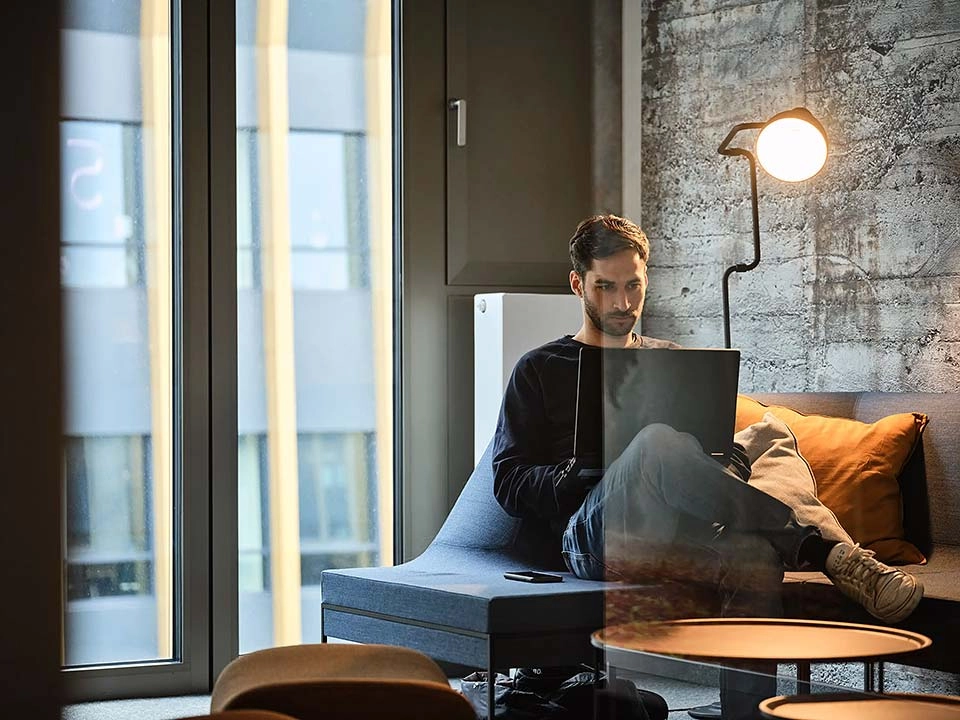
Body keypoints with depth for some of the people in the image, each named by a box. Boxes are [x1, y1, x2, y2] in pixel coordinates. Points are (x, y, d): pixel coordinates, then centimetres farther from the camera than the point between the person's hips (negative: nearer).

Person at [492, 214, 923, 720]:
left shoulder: (671, 361, 31)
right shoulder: (540, 371, 19)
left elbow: (719, 450, 27)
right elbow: (509, 484, 10)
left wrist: (729, 460, 1)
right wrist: (586, 470, -8)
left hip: (682, 532, 3)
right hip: (595, 536, -3)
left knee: (758, 560, -37)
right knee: (659, 442, -38)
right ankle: (825, 551, -38)